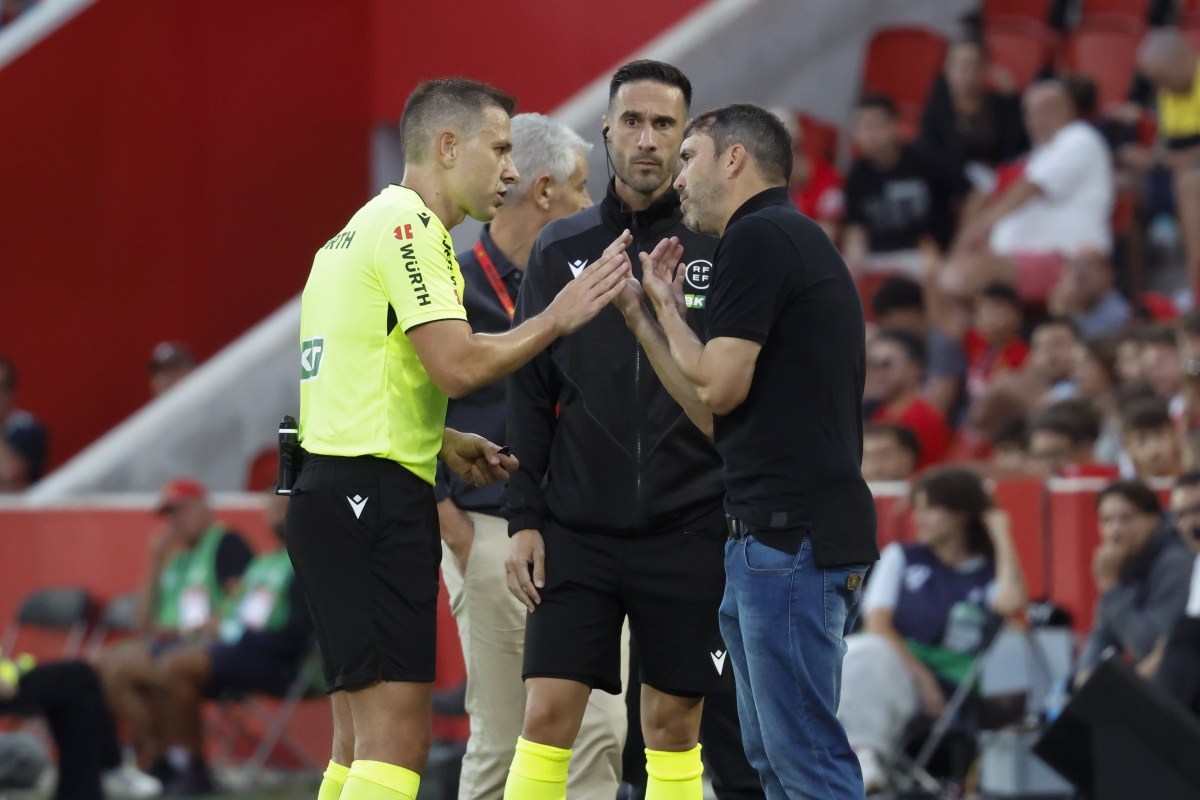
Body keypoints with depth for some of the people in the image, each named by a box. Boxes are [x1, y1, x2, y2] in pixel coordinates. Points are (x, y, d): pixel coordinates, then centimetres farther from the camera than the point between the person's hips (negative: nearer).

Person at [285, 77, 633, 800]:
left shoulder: (366, 228, 21)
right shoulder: (408, 227, -10)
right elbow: (458, 366, -20)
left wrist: (442, 444, 17)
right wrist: (558, 318, -10)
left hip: (334, 497, 11)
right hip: (376, 501, -11)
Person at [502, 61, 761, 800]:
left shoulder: (718, 249, 2)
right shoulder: (560, 251, 7)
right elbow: (530, 397, 8)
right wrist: (524, 519, 1)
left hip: (688, 534, -1)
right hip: (577, 530, 1)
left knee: (675, 723, 5)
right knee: (548, 712, -7)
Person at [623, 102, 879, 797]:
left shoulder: (759, 238, -10)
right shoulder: (796, 240, 21)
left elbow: (718, 387, -14)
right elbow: (714, 407, 22)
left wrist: (666, 305, 3)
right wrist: (643, 314, 23)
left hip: (793, 537, -11)